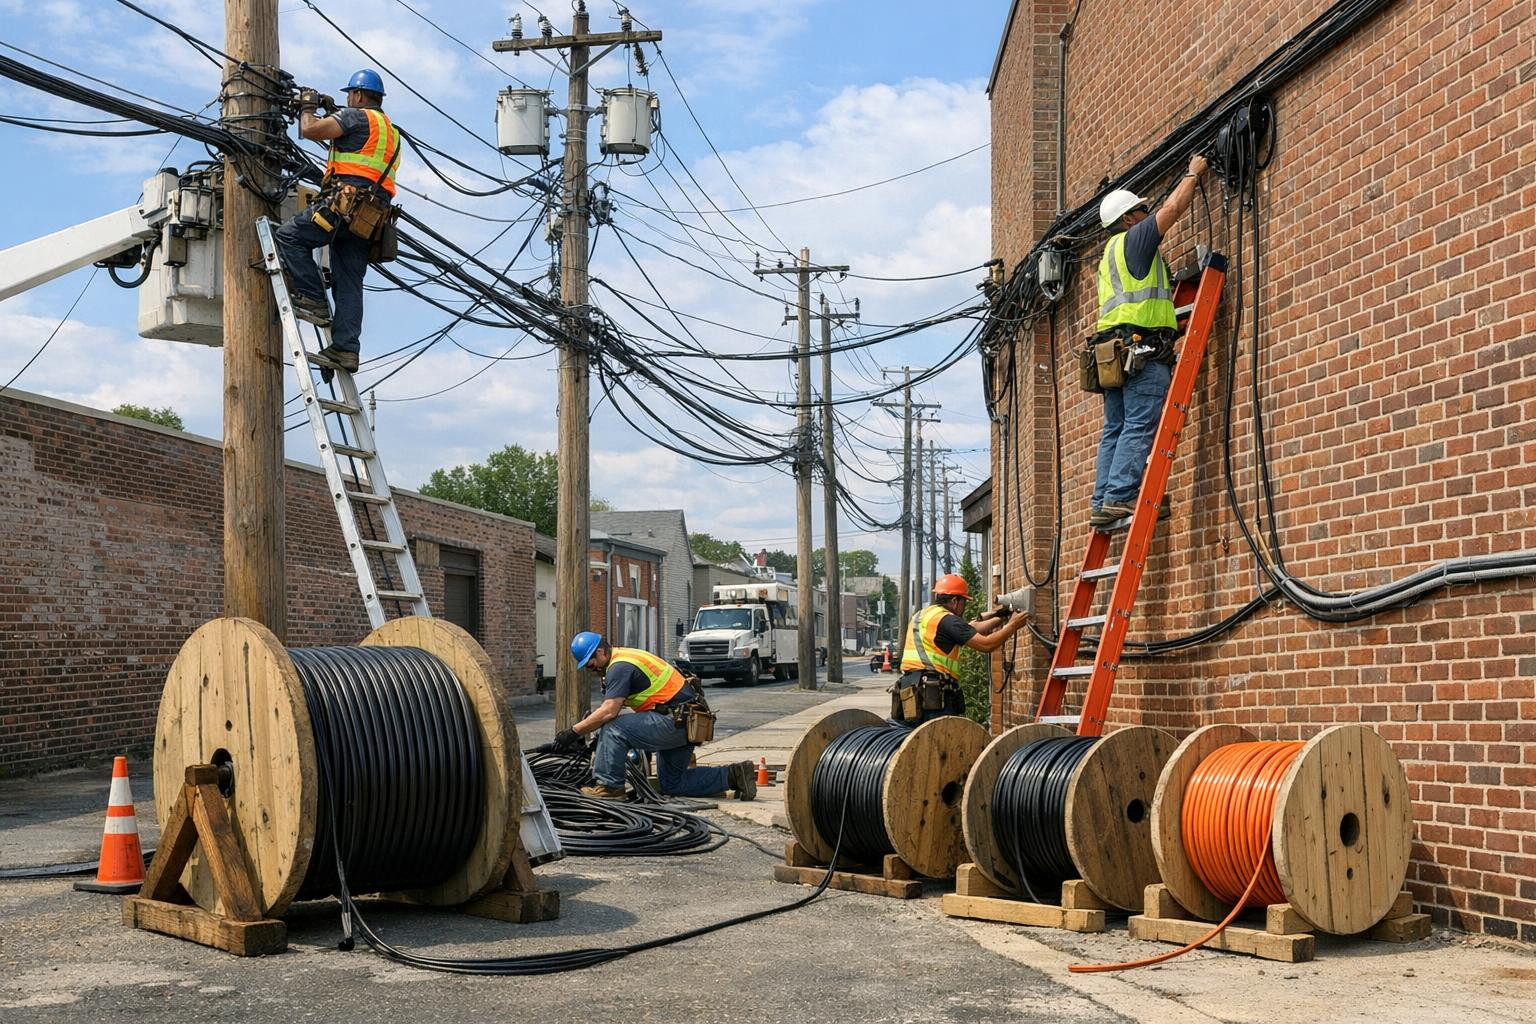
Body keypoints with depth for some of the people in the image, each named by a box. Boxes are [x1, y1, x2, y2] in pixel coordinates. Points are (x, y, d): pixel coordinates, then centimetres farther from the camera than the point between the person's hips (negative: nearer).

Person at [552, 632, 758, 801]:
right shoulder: (624, 658, 15)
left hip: (677, 721, -11)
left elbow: (609, 712, -25)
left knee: (613, 728, -19)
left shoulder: (620, 666, -16)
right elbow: (610, 708, 21)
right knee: (672, 784, 17)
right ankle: (733, 775, 15)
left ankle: (610, 786, -9)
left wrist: (574, 732, -18)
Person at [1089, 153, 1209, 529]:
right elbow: (1173, 208, -4)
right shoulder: (1133, 240, 0)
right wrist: (1193, 173, 10)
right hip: (1143, 347, -10)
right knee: (1141, 427, -13)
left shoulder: (1110, 255, 27)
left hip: (1115, 352, 10)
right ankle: (1121, 496, -20)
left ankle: (1103, 504, 1)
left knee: (1116, 429, 6)